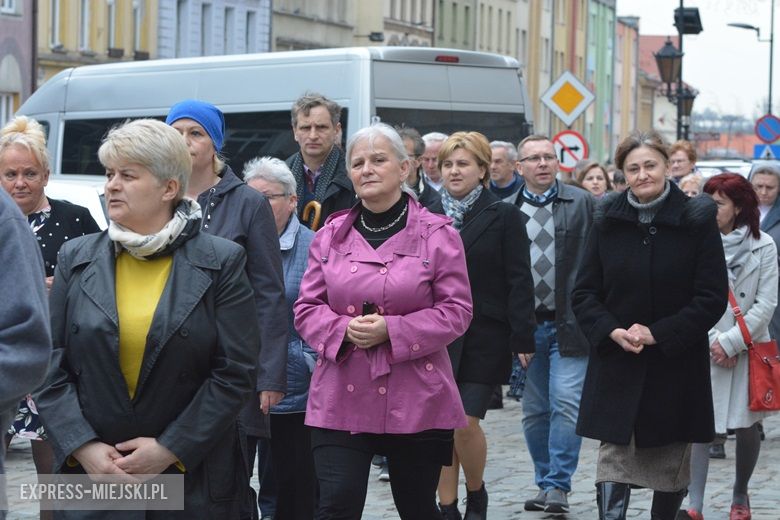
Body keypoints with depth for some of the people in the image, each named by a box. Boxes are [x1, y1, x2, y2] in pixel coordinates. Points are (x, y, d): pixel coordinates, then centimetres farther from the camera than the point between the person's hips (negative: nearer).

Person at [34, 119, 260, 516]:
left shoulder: (221, 262, -2)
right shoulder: (76, 258, 5)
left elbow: (236, 372, -6)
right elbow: (51, 366, 2)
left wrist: (171, 450, -11)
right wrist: (83, 447, -10)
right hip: (90, 471, 2)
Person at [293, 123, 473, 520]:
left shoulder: (437, 235, -2)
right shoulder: (330, 236, 8)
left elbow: (456, 311, -5)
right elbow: (307, 308, 8)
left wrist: (391, 331, -17)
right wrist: (343, 330, -13)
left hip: (415, 402, -2)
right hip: (341, 398, 2)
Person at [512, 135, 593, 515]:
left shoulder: (582, 203, 1)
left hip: (568, 323, -2)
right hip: (525, 326, 2)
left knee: (565, 405, -8)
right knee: (534, 412, 9)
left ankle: (557, 486, -1)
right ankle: (545, 482, 22)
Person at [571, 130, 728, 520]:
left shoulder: (696, 221, -5)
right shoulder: (607, 221, 3)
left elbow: (713, 297, -8)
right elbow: (584, 293, 4)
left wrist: (658, 334, -16)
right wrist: (612, 332, -14)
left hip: (676, 364, -1)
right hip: (616, 364, 1)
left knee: (671, 460, 10)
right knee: (614, 458, -6)